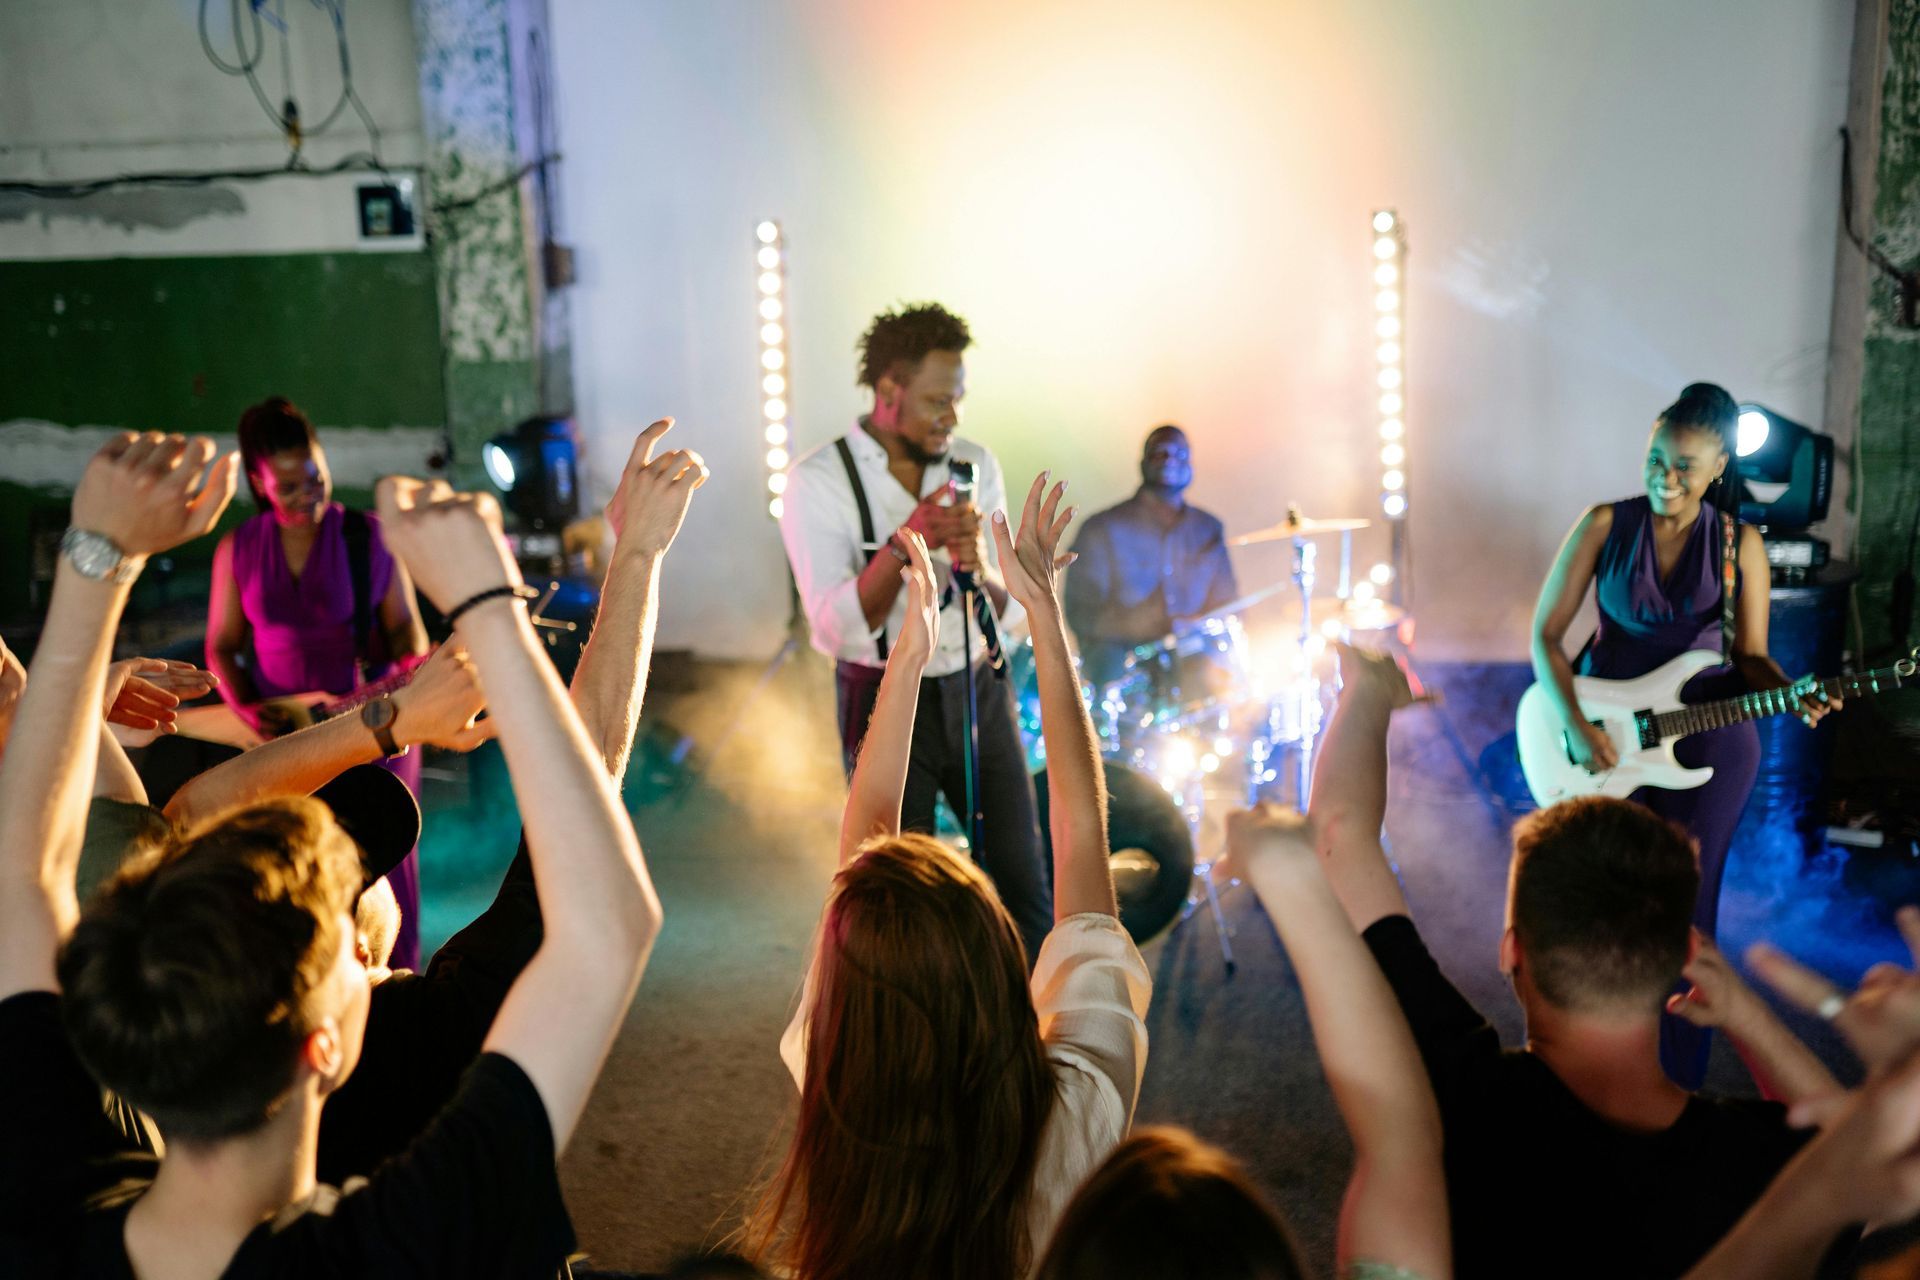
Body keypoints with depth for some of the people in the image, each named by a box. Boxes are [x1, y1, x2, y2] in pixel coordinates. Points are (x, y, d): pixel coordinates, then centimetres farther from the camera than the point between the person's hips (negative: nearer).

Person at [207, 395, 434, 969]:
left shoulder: (370, 537, -1)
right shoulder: (238, 550, 4)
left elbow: (404, 626, 3)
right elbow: (222, 646, 8)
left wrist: (414, 664, -18)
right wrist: (246, 708, -8)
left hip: (373, 725, -1)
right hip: (285, 734, 2)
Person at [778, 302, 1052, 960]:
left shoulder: (976, 464, 1)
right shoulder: (819, 481, -12)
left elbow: (1011, 611, 1)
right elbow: (835, 629, -21)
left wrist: (979, 566, -22)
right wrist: (905, 542, -33)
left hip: (979, 690, 4)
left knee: (1023, 882, 10)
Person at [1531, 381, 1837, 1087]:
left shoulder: (1740, 543, -2)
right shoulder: (1605, 525, -5)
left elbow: (1750, 656, 3)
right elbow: (1546, 632, -5)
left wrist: (1793, 696, -19)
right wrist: (1577, 727, -16)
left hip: (1707, 736, 0)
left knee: (1685, 905, 5)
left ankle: (1677, 1078, 21)